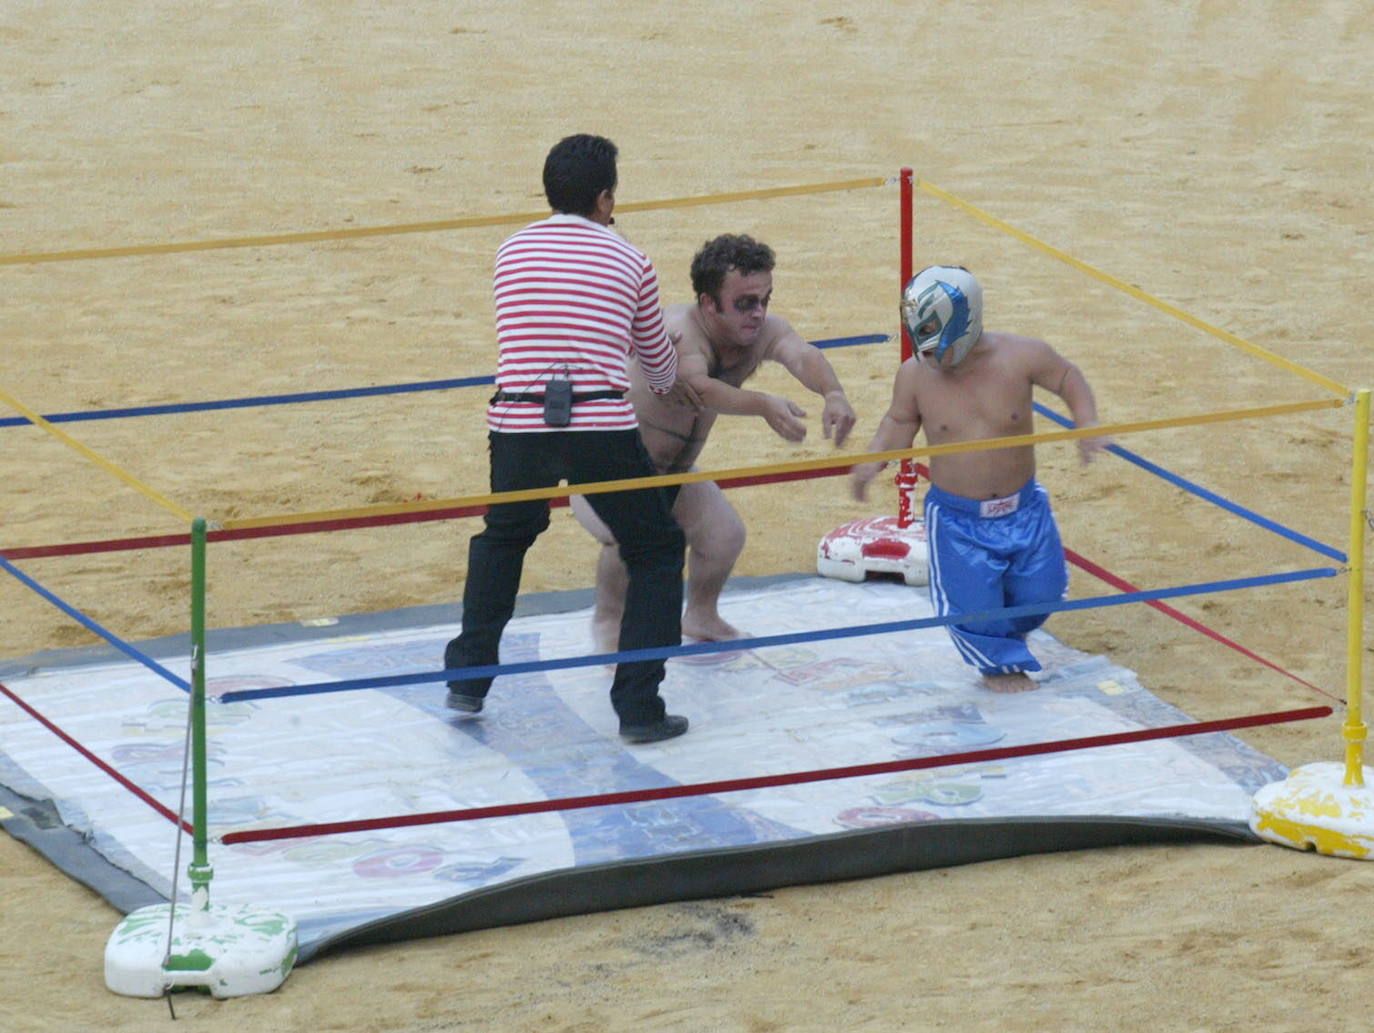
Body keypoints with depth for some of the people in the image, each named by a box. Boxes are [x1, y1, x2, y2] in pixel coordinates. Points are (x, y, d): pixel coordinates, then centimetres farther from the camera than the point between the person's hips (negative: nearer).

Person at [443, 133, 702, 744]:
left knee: (502, 539, 31)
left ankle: (468, 678, 29)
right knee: (657, 553, 16)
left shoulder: (512, 252, 14)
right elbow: (655, 354, 23)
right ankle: (639, 706, 8)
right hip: (602, 431, -3)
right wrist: (667, 387, 49)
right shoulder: (627, 261, 8)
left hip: (518, 425, 3)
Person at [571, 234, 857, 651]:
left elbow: (801, 355, -40)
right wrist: (763, 405, -74)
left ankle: (701, 617, 28)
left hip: (674, 469, 6)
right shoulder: (680, 333, -37)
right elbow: (699, 387, -58)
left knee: (725, 536, -4)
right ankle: (608, 622, 5)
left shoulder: (763, 332, -19)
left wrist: (833, 393, -63)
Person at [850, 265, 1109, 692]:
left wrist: (1087, 425, -11)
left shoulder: (1020, 357, -15)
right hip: (957, 518, -1)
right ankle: (1000, 663, 28)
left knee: (1040, 592, 8)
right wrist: (875, 459, -14)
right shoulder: (914, 375, -13)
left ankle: (1006, 635, 45)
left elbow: (1068, 378, 2)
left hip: (1022, 509, 1)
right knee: (968, 604, -6)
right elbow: (900, 423, 4)